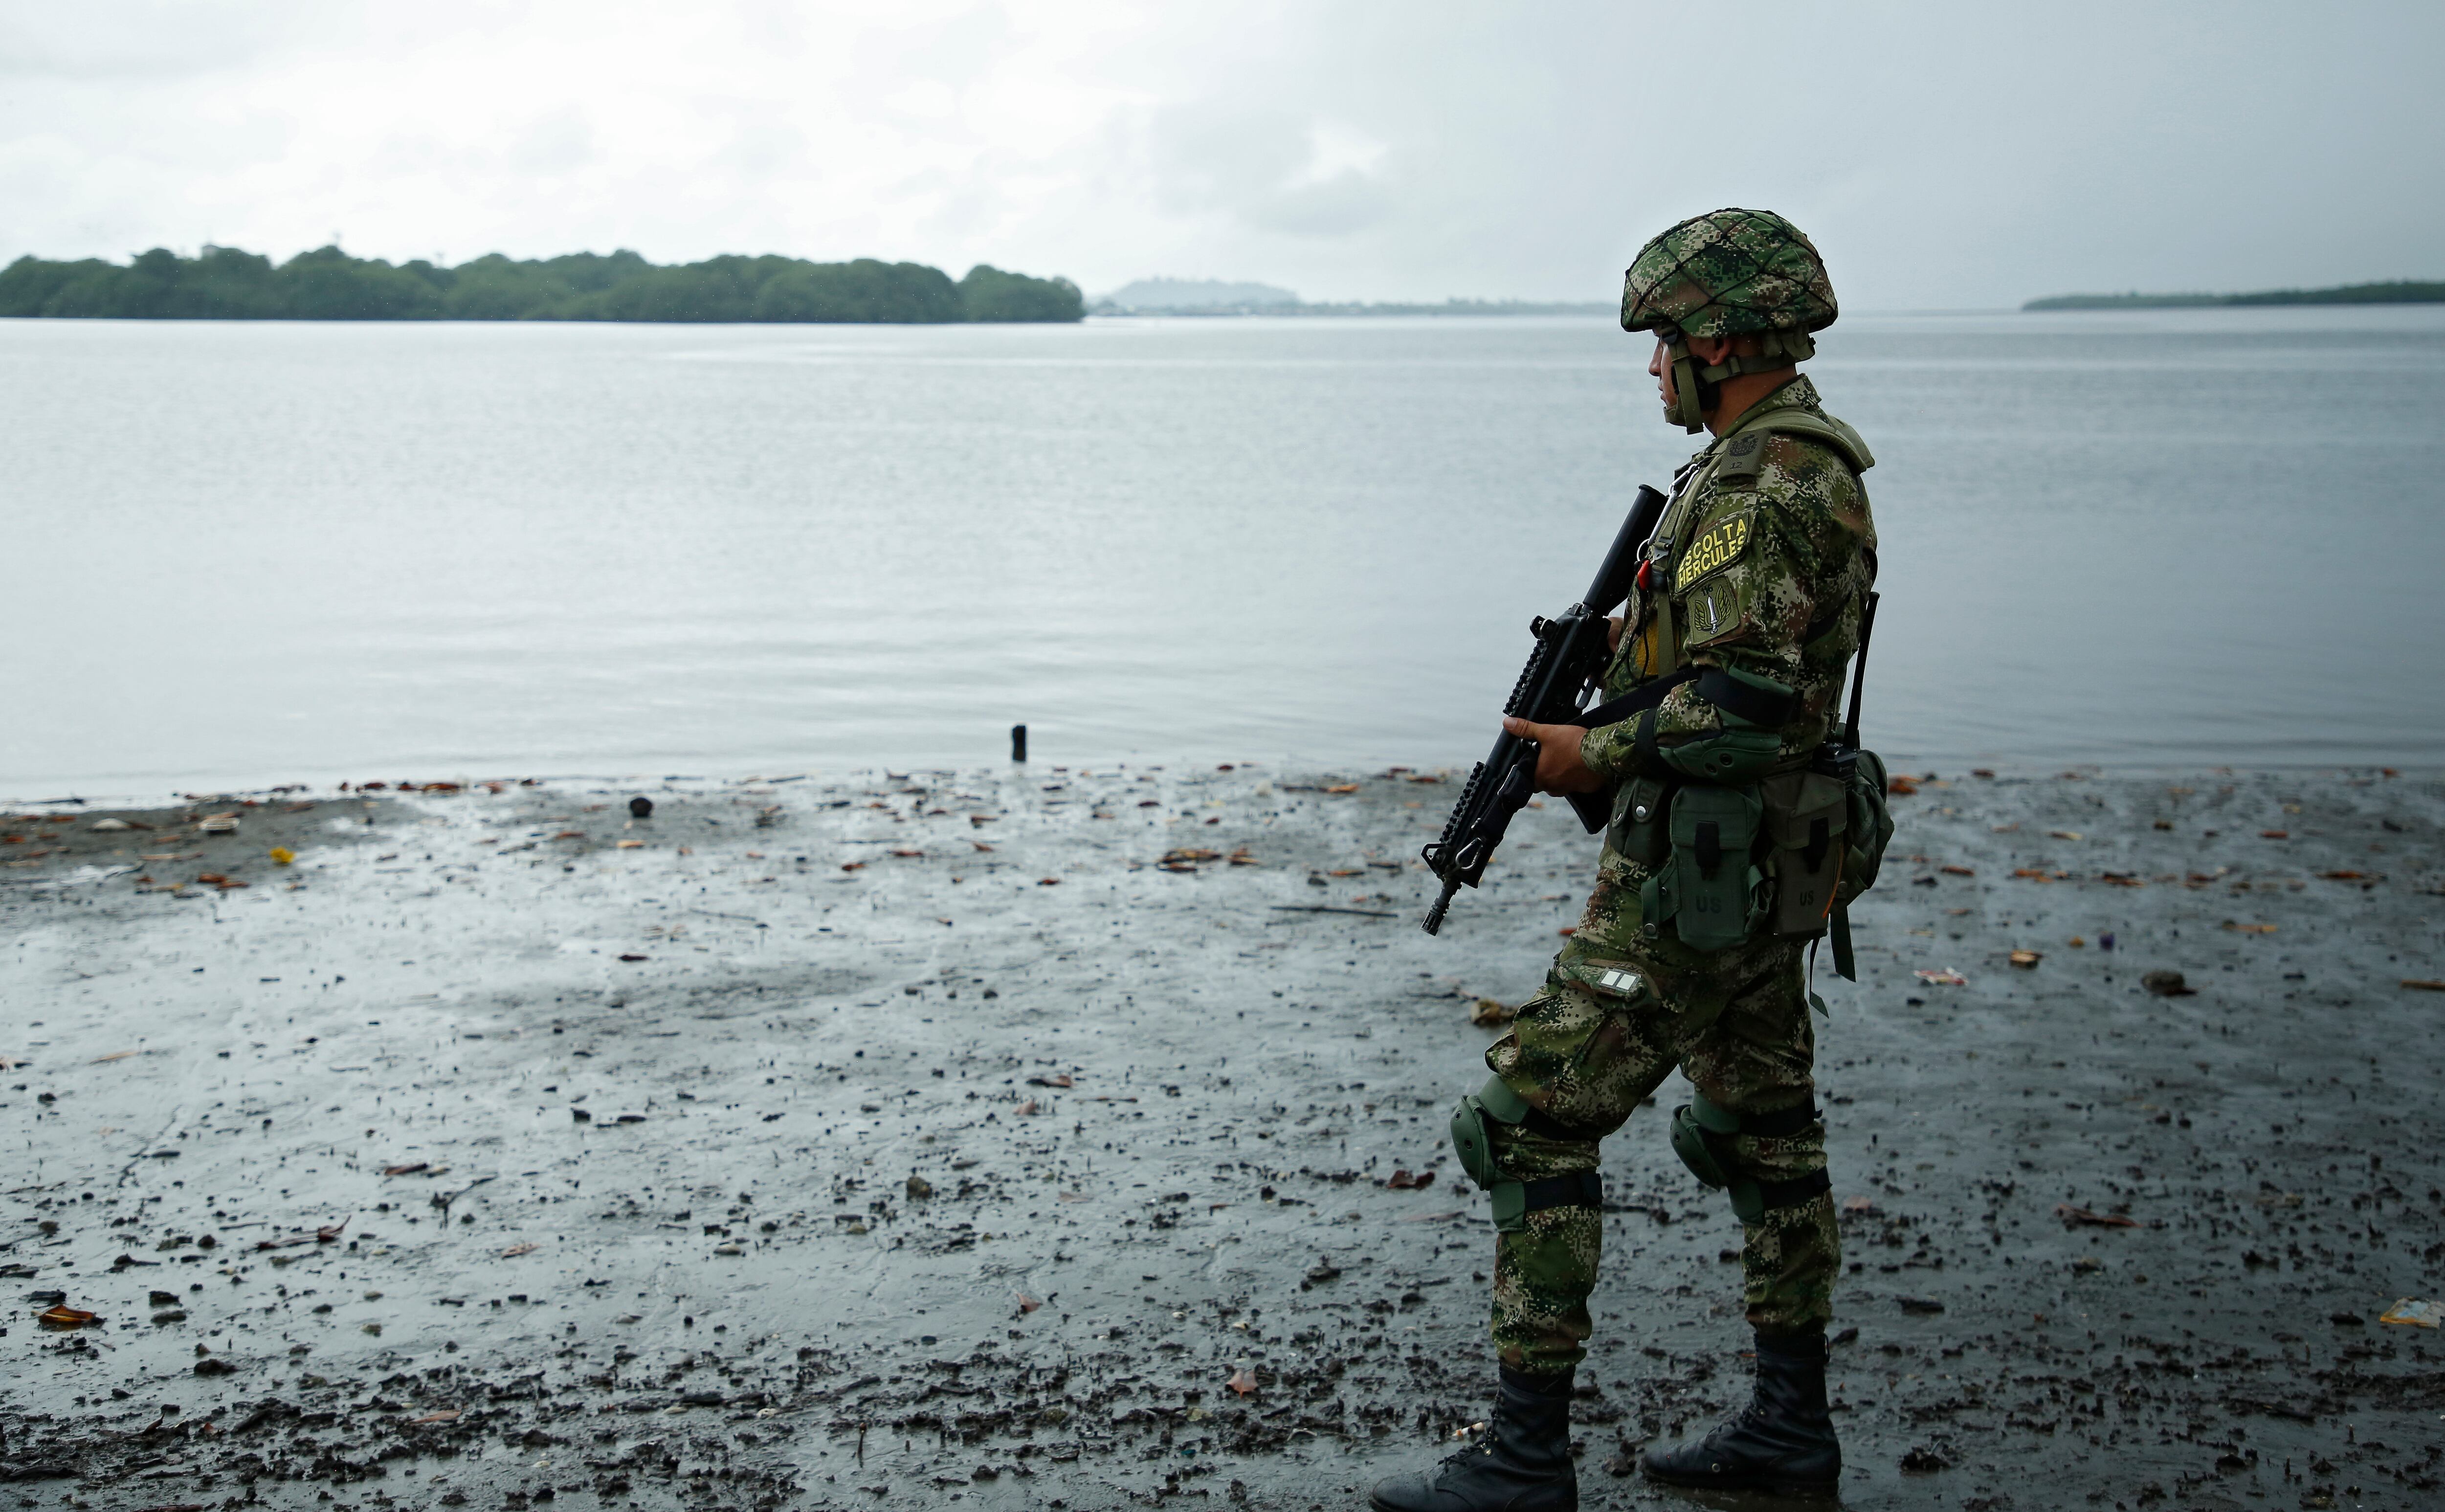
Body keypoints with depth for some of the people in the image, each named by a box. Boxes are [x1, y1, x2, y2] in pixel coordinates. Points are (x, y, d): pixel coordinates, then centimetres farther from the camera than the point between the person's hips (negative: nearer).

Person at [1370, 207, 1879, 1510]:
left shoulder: (1756, 485, -20)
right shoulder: (1813, 463, 13)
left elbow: (1737, 708, -28)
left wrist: (1592, 755, -15)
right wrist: (1625, 651, 9)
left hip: (1696, 873, -11)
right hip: (1765, 866, 11)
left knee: (1532, 1124, -5)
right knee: (1763, 1132, 17)